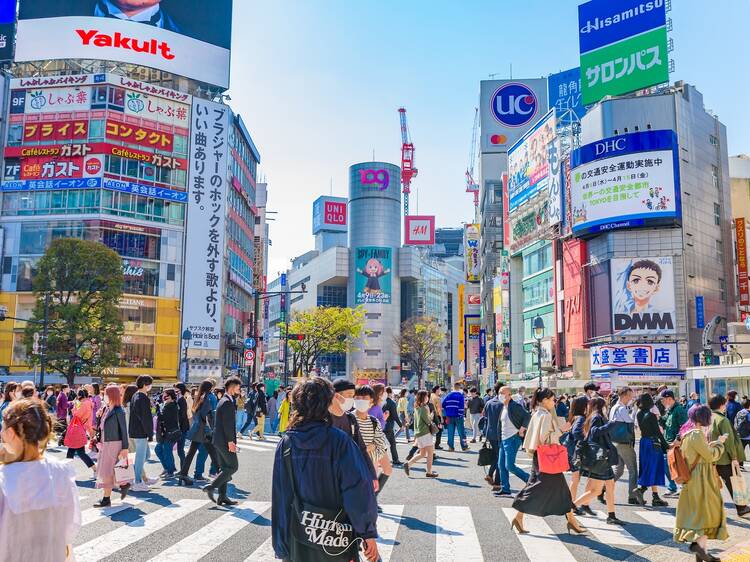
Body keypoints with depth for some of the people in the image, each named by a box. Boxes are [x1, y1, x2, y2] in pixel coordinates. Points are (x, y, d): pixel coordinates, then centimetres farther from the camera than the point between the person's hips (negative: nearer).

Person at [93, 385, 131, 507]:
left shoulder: (118, 411, -13)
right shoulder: (106, 409, 8)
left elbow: (123, 430, -12)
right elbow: (102, 426, 15)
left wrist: (125, 448, -13)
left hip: (114, 443, -8)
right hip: (105, 443, 8)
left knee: (106, 471, -3)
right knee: (108, 470, 12)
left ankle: (106, 499, 5)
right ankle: (124, 484, 30)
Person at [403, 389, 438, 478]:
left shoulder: (416, 408, 12)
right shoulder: (424, 408, -15)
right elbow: (428, 421, -14)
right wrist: (431, 417, 8)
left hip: (418, 433, 9)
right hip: (425, 433, -9)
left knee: (422, 454, 15)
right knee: (430, 453, -1)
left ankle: (408, 464, 7)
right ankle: (429, 472, 2)